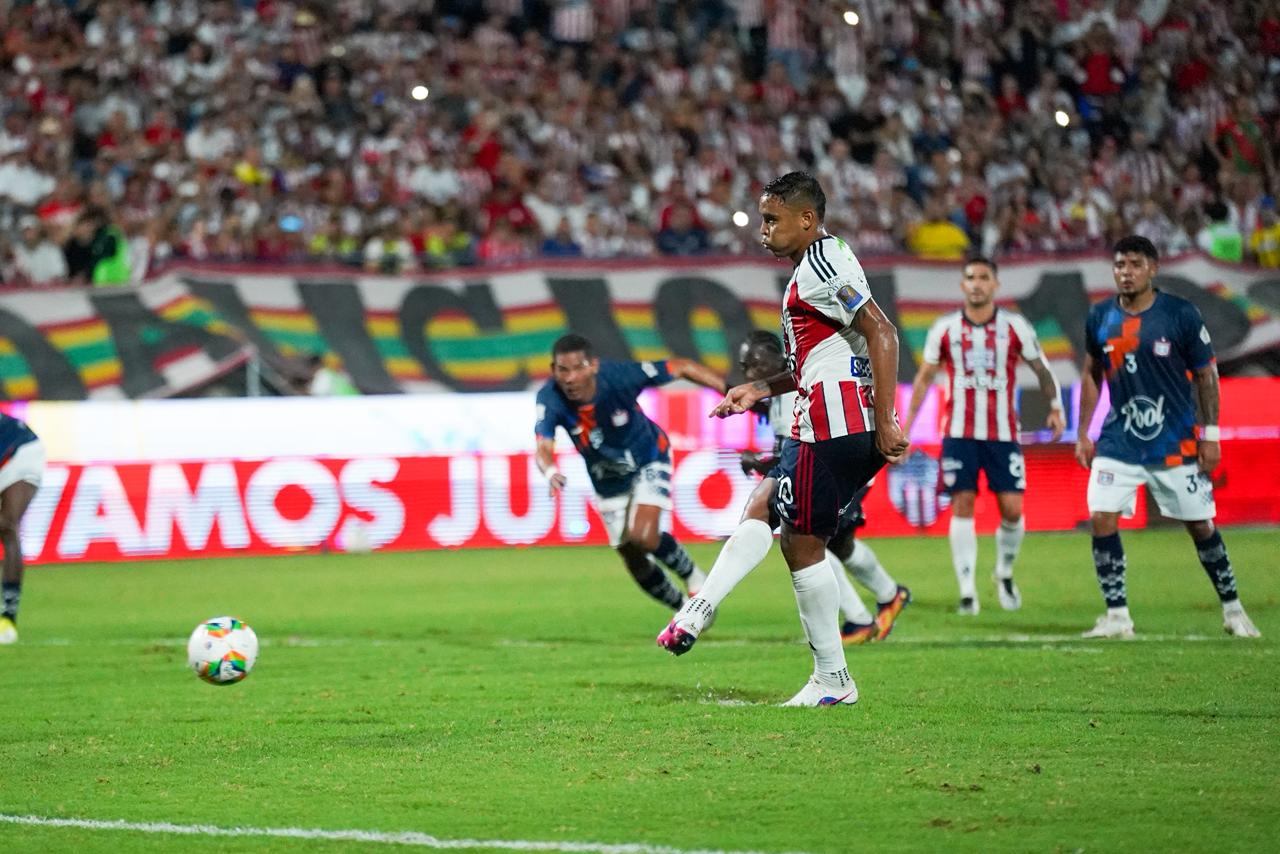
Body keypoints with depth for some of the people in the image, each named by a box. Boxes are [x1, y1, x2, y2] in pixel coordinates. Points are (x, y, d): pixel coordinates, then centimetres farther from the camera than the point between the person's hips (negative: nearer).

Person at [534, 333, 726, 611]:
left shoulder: (619, 377, -33)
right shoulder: (550, 399, -29)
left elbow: (682, 367, -22)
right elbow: (543, 448, -41)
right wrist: (550, 471, -65)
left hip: (649, 461, -3)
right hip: (608, 481, 3)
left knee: (643, 537, -24)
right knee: (634, 562, 7)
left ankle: (692, 576, 6)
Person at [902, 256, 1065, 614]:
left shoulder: (1015, 327, 0)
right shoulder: (945, 328, 3)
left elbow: (1041, 370, 12)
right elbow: (924, 377, 12)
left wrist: (1056, 407, 3)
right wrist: (905, 426, 10)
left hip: (1003, 434, 0)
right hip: (959, 433, 0)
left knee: (1012, 509, -5)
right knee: (962, 505, -6)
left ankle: (1005, 572, 22)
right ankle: (967, 590, -1)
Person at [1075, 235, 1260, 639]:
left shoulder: (1181, 314, -9)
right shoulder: (1100, 317, 0)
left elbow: (1207, 375, -2)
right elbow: (1092, 375, 13)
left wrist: (1210, 434, -5)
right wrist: (1083, 433, 9)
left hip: (1176, 444, -2)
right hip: (1118, 442, 2)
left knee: (1201, 526, 5)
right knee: (1102, 520, -10)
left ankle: (1232, 609, 21)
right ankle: (1117, 617, 0)